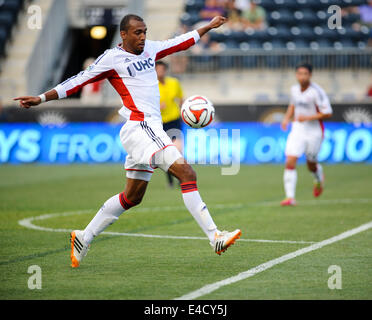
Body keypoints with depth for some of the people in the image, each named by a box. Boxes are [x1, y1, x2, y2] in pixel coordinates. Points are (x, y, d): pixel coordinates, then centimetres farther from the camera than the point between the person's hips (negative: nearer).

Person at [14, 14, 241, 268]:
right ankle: (214, 237, -22)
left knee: (133, 197, 13)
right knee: (186, 173, -19)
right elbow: (79, 81, -2)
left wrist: (209, 26, 39)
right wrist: (42, 98, -6)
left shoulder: (150, 49, 17)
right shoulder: (112, 58, -3)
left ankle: (83, 238, 23)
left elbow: (181, 42, 31)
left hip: (151, 129, 9)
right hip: (139, 126, -9)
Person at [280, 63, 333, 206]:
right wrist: (287, 118, 7)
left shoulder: (317, 92, -17)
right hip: (297, 130, 4)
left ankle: (319, 180, 50)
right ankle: (290, 197, -10)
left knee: (311, 165, 13)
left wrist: (307, 117, -24)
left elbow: (327, 113, -16)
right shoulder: (294, 89, 2)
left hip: (314, 131, -4)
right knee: (290, 163, -12)